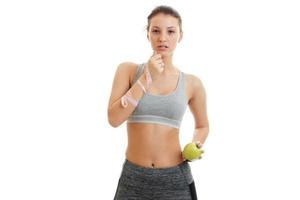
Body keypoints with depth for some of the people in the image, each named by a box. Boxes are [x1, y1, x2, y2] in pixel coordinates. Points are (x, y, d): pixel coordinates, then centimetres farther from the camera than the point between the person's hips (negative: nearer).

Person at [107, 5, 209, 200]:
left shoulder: (192, 83, -1)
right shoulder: (128, 70, -2)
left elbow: (203, 126, 14)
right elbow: (114, 118, -13)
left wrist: (195, 146, -7)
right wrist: (147, 78, -15)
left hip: (175, 178, 0)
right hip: (134, 177, 0)